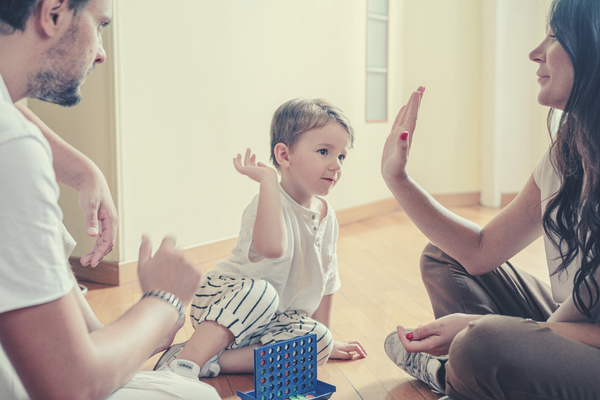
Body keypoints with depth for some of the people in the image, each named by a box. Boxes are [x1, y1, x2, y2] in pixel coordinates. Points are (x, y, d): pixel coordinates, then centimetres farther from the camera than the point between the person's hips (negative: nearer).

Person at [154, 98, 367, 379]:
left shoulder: (326, 215, 3)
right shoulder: (270, 203, -22)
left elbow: (325, 278, 15)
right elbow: (272, 247, -47)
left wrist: (324, 335, 18)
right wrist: (268, 179, -38)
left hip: (270, 322, 7)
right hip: (220, 300, -7)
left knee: (319, 343, -19)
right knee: (261, 291, -38)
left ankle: (211, 361, -21)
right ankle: (186, 360, -35)